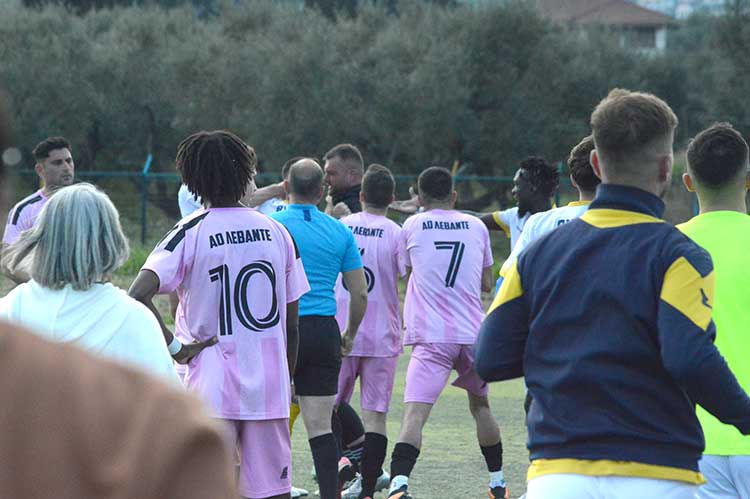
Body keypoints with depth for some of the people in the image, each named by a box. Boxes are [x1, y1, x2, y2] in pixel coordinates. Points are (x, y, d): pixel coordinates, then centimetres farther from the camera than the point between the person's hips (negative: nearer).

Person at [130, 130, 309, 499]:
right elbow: (291, 326, 9)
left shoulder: (190, 232, -6)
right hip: (269, 385, 3)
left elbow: (138, 295, -21)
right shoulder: (276, 232, 6)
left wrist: (173, 345, -10)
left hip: (211, 388, -3)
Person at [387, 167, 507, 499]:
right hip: (472, 332, 3)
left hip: (431, 337, -3)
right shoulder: (476, 226, 10)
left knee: (415, 413, -13)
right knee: (480, 405, 23)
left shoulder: (412, 226, 3)